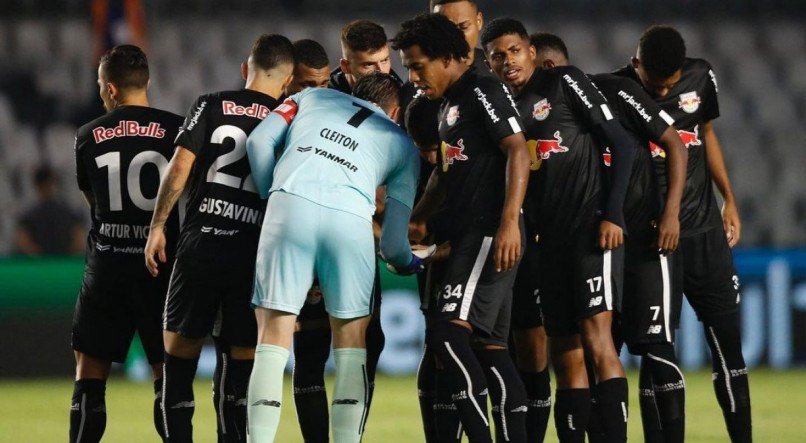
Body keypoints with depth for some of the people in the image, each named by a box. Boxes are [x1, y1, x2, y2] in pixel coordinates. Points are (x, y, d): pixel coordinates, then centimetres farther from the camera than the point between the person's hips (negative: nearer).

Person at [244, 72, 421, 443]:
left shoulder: (312, 97, 32)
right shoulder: (401, 144, 29)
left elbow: (259, 141, 15)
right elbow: (393, 243, 25)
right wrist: (409, 264, 46)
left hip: (290, 206, 0)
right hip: (351, 219, 0)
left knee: (274, 336, 1)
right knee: (351, 339, 13)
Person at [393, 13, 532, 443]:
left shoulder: (483, 92, -7)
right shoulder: (448, 105, 22)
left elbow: (518, 150, -17)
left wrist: (510, 220, -26)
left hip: (491, 235, -10)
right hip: (468, 237, 10)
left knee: (448, 331, -20)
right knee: (491, 347, 8)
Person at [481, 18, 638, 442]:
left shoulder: (565, 83, -1)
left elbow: (622, 145, -6)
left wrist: (612, 215, -13)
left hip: (593, 228, -7)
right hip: (548, 240, 7)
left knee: (595, 336, -18)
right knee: (565, 354, 6)